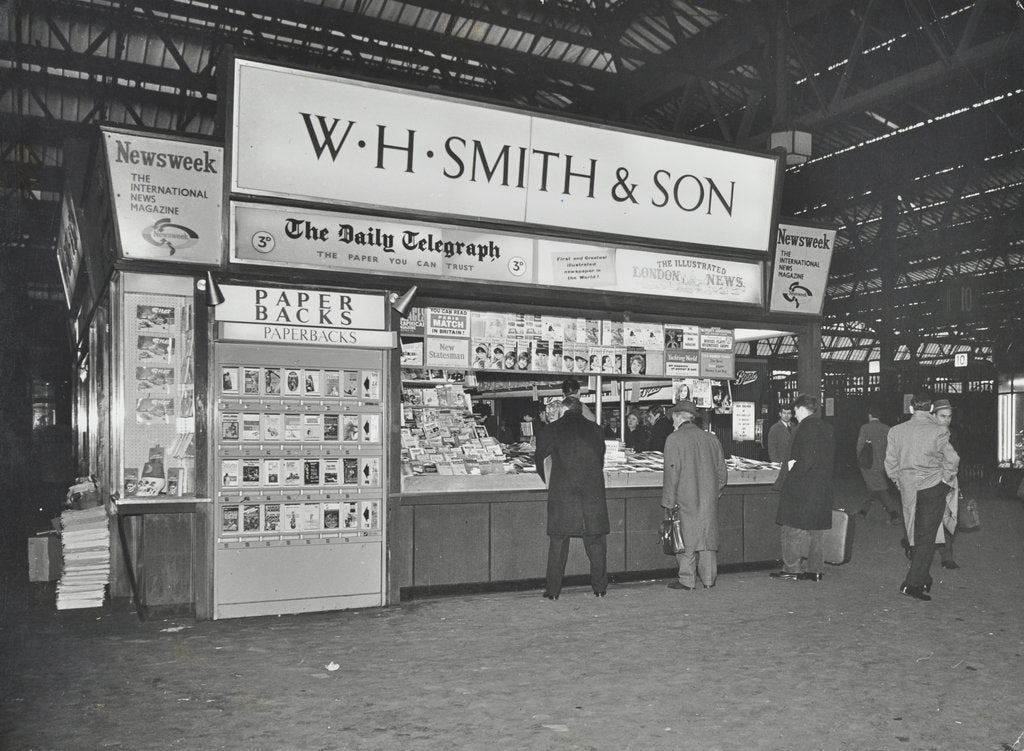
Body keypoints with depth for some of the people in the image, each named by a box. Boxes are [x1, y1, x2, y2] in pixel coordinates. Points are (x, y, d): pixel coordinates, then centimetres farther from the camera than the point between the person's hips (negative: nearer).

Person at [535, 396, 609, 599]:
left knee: (558, 542, 5)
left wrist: (549, 482, 27)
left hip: (561, 493, -2)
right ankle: (599, 587, 17)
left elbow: (540, 461, 11)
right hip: (593, 492, 2)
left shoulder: (552, 429, 3)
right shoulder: (596, 430, 9)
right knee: (596, 541, 11)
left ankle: (553, 590, 7)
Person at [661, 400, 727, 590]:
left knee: (686, 538, 2)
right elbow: (722, 472, 12)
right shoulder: (711, 438, 8)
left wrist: (668, 502, -6)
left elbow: (672, 473, -11)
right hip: (709, 499, 5)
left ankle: (687, 580, 6)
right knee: (707, 536, 10)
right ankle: (709, 579, 16)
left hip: (685, 498, -5)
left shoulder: (674, 439, -8)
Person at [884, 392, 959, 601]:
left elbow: (890, 463, 4)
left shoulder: (896, 431, 0)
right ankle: (912, 583, -7)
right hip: (933, 487, -4)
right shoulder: (939, 431, -10)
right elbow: (951, 460, -8)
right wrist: (947, 479, 9)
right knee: (927, 537, -1)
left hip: (908, 489, 4)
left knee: (915, 535, 15)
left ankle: (924, 580, 27)